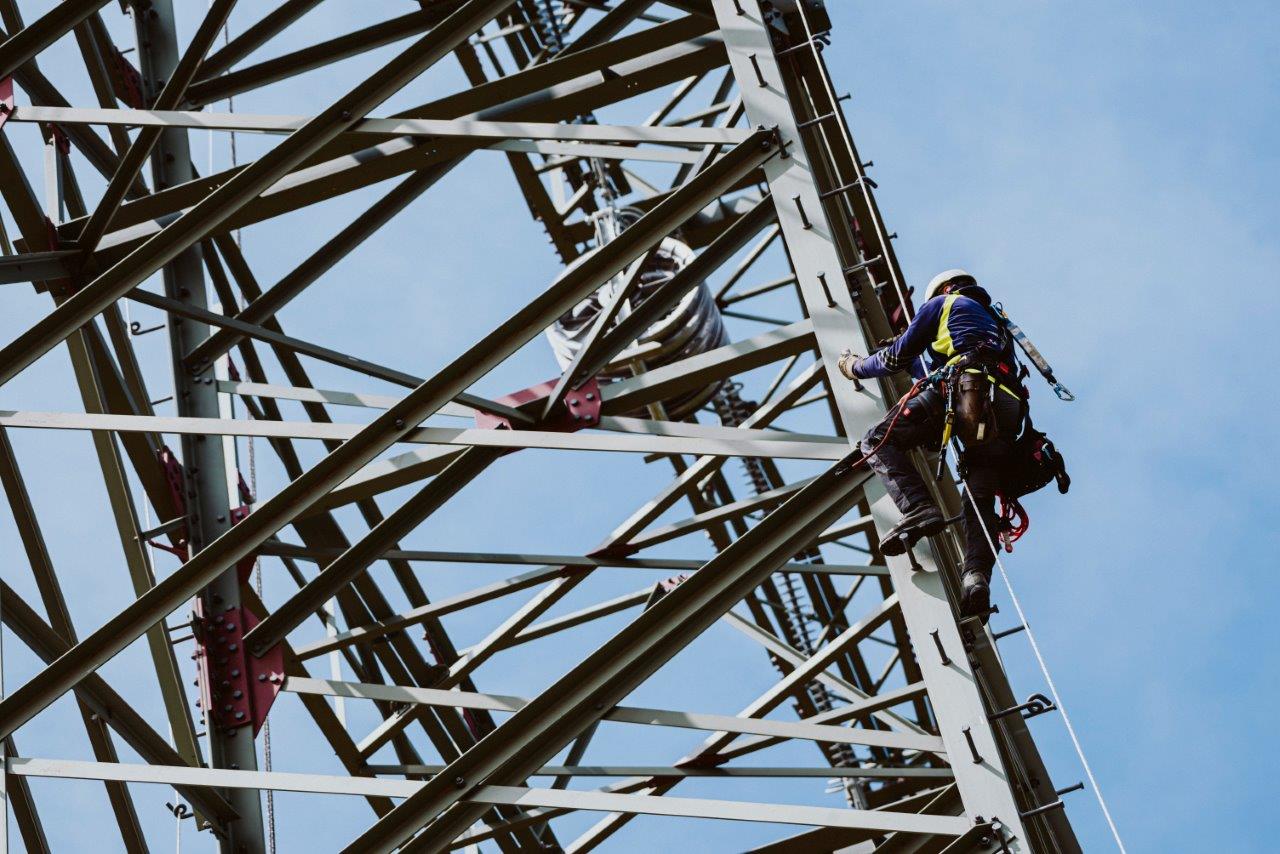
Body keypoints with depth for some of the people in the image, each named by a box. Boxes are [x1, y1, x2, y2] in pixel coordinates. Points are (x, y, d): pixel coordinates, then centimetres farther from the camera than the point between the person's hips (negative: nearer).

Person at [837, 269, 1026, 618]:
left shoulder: (944, 303, 22)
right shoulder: (996, 323, 42)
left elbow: (898, 355, 21)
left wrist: (856, 367, 37)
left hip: (965, 388, -6)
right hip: (1006, 412, 6)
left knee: (879, 441, -1)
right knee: (980, 502, 9)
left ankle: (919, 510, -23)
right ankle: (977, 577, -16)